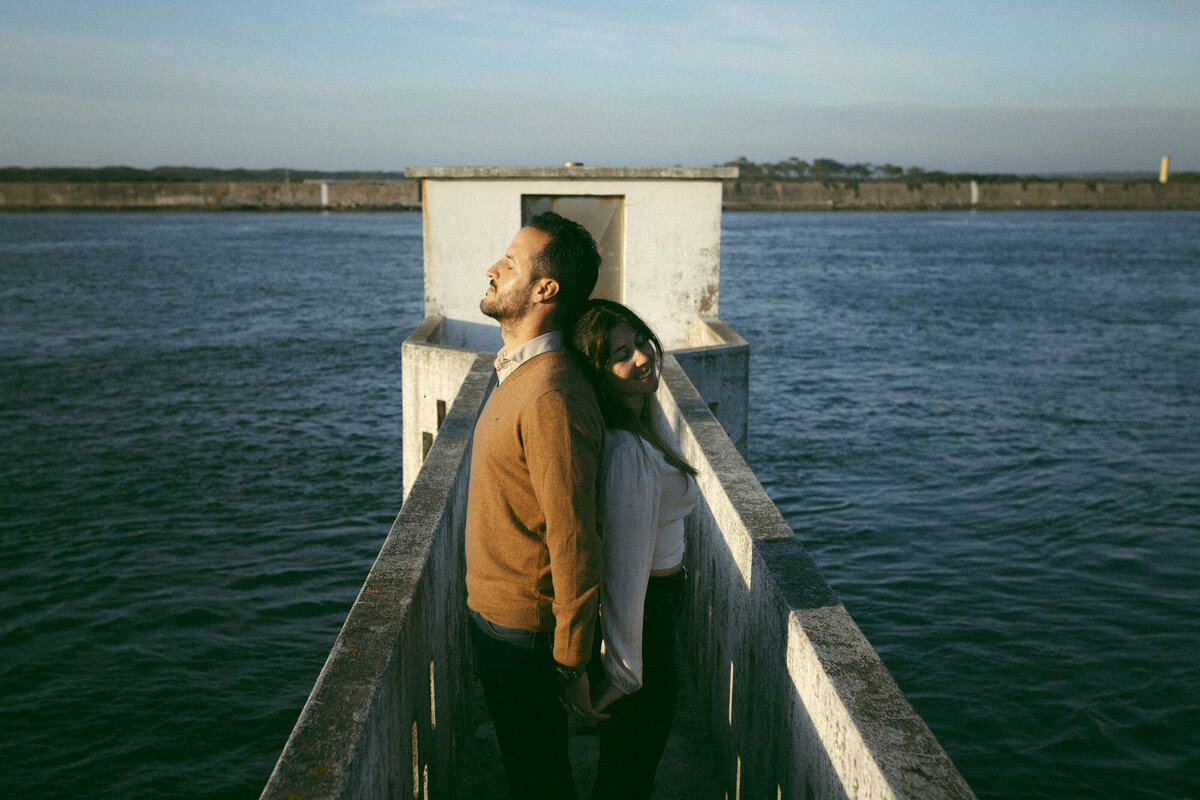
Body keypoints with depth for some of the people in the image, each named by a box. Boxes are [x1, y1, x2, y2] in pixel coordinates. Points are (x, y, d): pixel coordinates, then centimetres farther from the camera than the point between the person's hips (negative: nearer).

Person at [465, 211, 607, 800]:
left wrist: (572, 667, -19)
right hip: (495, 612, 9)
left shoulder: (550, 396, -27)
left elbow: (575, 544, -26)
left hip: (522, 631, -9)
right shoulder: (518, 375, 6)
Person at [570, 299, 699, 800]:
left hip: (654, 598, 9)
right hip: (648, 611, -9)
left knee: (622, 757, 29)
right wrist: (624, 669, -21)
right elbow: (626, 569, -28)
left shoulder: (624, 430, 0)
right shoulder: (629, 452, -31)